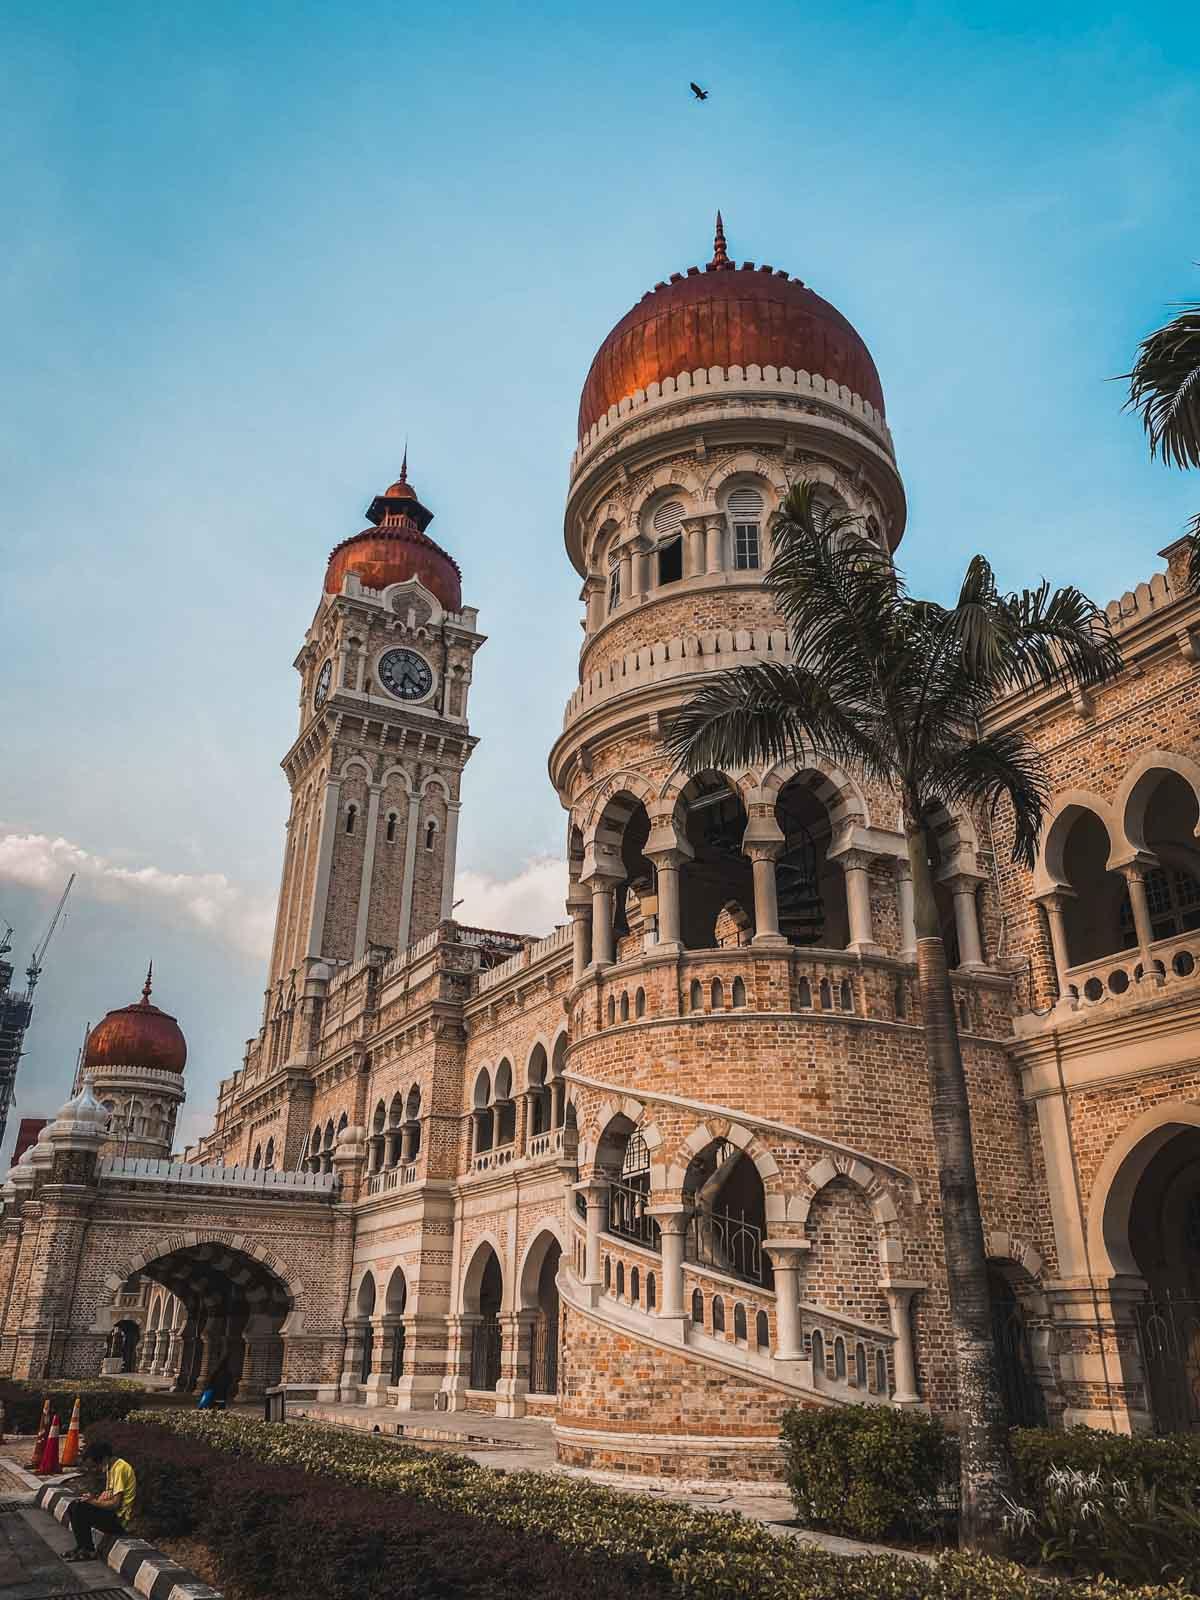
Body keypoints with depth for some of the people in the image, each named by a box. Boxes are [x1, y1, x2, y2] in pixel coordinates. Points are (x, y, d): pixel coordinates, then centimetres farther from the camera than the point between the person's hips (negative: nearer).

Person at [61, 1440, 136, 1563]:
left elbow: (115, 1503, -21)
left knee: (79, 1509, -17)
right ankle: (81, 1547, 8)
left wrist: (93, 1501, -12)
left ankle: (88, 1551, -2)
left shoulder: (120, 1468, -18)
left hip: (118, 1519, -10)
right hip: (112, 1515, 10)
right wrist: (94, 1498, 1)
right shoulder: (110, 1467, 13)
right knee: (74, 1505, 6)